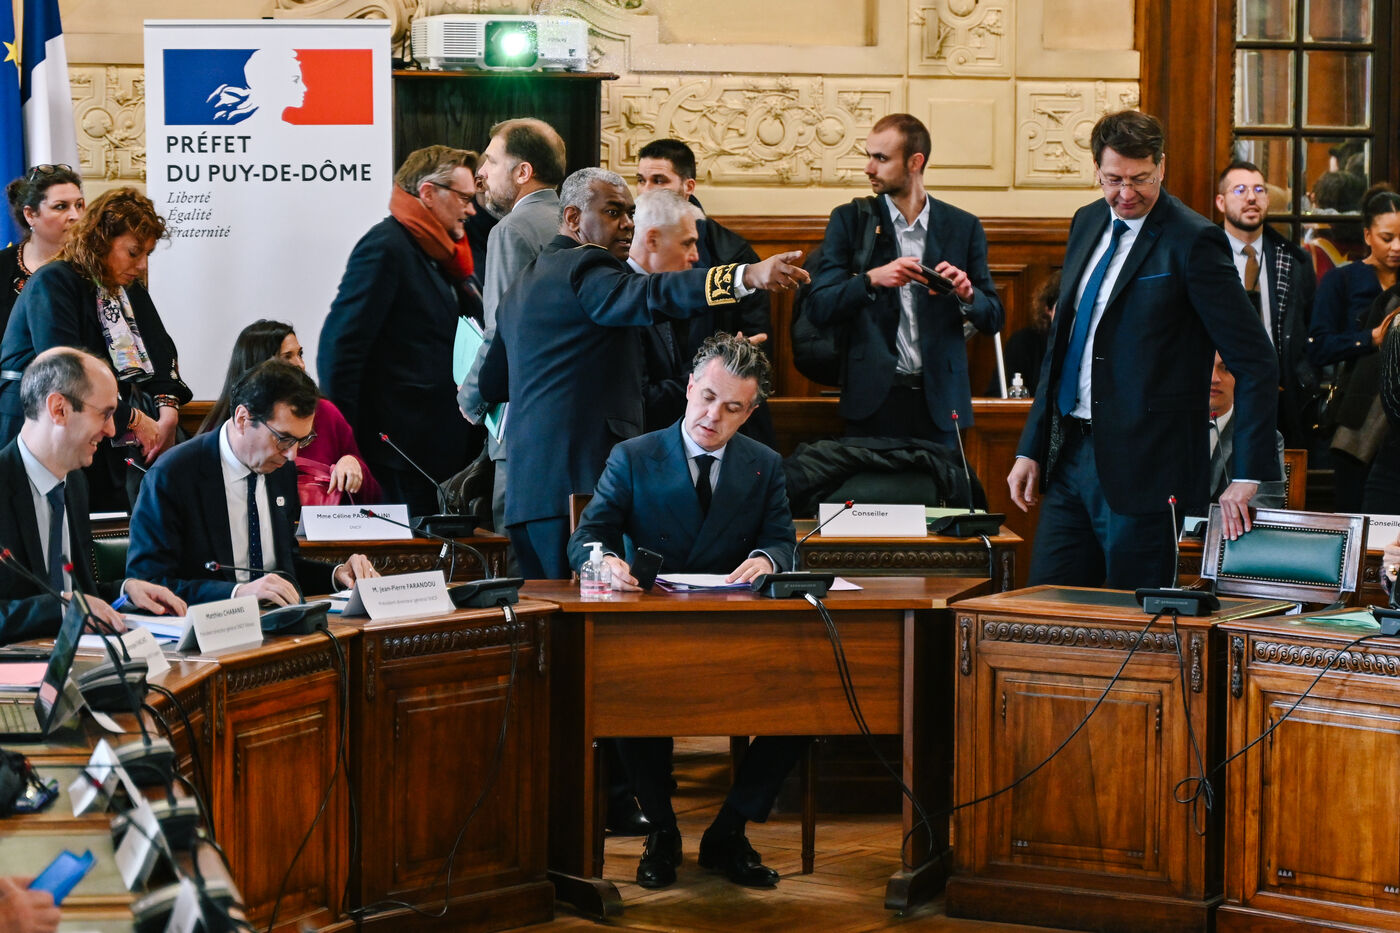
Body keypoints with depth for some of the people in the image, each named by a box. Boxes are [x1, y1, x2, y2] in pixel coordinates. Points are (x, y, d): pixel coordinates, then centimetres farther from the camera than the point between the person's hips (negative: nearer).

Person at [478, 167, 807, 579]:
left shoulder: (521, 287, 23)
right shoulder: (583, 267, -7)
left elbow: (492, 383, 30)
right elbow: (653, 295, -27)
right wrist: (747, 276, -37)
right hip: (582, 481, -10)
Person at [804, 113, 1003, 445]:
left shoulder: (963, 227, 8)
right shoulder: (849, 220, 6)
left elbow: (993, 319, 9)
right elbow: (818, 307, -3)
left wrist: (966, 294, -13)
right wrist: (871, 279, -19)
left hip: (939, 402, 1)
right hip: (874, 399, -1)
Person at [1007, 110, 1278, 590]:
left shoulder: (1193, 241, -11)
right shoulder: (1087, 223, 11)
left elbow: (1255, 362, -12)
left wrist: (1248, 477, -18)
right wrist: (1031, 448, 15)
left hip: (1144, 466, -7)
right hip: (1070, 455, 7)